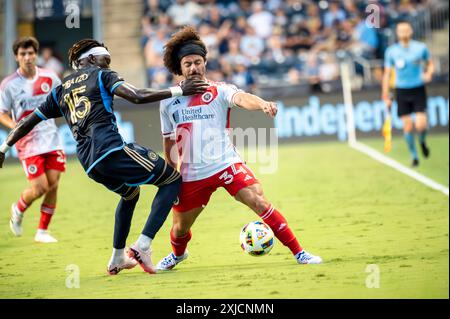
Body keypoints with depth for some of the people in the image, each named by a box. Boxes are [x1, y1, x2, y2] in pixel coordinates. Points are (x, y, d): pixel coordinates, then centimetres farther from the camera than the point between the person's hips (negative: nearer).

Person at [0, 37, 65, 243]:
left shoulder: (49, 78, 2)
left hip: (51, 139, 3)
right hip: (28, 143, -3)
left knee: (53, 185, -3)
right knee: (39, 188, -10)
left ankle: (42, 231, 11)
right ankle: (18, 210, 23)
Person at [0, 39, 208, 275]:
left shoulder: (60, 91, 25)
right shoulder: (101, 76, 9)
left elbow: (27, 123, 28)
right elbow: (137, 97, -8)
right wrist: (178, 91, -4)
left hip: (89, 163, 7)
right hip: (111, 148, -7)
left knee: (130, 194, 34)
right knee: (172, 180, 4)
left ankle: (117, 259, 35)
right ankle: (142, 247, -10)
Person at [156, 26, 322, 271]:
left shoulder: (219, 91, -6)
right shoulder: (168, 102, 4)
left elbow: (241, 98, -28)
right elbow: (169, 142, 16)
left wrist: (262, 104, -50)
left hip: (226, 165, -3)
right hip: (191, 175, 3)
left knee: (258, 201, -22)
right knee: (180, 227, 11)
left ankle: (298, 253, -15)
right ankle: (178, 254, 49)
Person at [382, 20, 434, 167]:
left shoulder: (421, 48, -3)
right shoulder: (391, 51, -2)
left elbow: (430, 64, 12)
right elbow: (387, 74, 4)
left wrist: (428, 74, -11)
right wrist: (386, 96, 1)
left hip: (418, 90, -1)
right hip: (402, 91, 1)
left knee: (421, 125, -13)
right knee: (407, 127, -1)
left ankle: (423, 142, 22)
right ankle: (414, 157, 15)